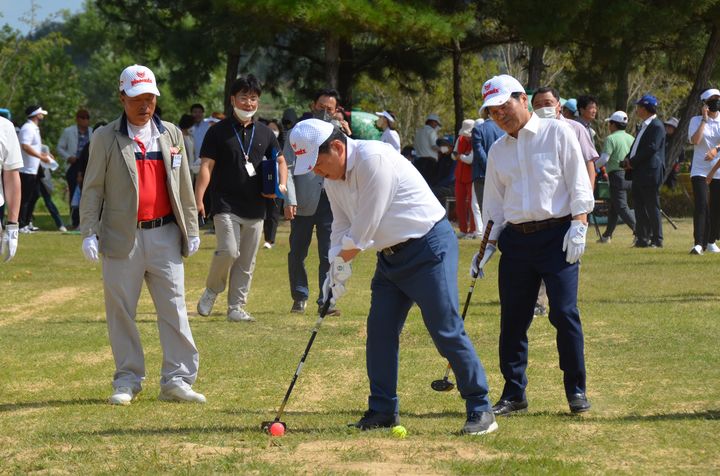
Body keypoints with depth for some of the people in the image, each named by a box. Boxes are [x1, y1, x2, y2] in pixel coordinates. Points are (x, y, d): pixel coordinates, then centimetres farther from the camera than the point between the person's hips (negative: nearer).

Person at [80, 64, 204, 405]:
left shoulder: (171, 134, 11)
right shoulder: (106, 139, 0)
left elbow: (184, 186, 14)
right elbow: (92, 189, 0)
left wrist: (191, 229, 12)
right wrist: (89, 233, -8)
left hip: (165, 234, 3)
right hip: (122, 237, -2)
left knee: (174, 307, 0)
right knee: (121, 310, 2)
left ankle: (177, 380, 3)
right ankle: (128, 380, 11)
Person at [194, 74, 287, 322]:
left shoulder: (264, 133, 10)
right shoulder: (219, 131, -2)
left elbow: (281, 162, 21)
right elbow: (206, 167, -5)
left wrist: (281, 185, 1)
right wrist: (198, 200, -15)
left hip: (255, 207, 4)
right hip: (226, 205, -4)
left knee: (247, 262, 6)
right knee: (228, 251, -19)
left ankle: (236, 308, 15)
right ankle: (212, 290, 6)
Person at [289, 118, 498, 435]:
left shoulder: (374, 159, -23)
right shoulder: (332, 177, 5)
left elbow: (366, 224, -21)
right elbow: (342, 225, 11)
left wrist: (341, 263, -9)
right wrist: (336, 271, -3)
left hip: (429, 246, -9)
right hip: (390, 254, 9)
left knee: (446, 331, -11)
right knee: (379, 331, 5)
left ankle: (480, 410, -6)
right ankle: (383, 410, 13)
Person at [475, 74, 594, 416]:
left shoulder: (557, 134, 1)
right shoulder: (498, 150, 15)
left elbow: (579, 185, -3)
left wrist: (578, 227, -12)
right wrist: (488, 247, 11)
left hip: (557, 235, -5)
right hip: (516, 239, 5)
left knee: (564, 312, -10)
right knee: (512, 317, 3)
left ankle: (576, 390, 0)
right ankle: (514, 393, 11)